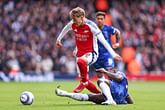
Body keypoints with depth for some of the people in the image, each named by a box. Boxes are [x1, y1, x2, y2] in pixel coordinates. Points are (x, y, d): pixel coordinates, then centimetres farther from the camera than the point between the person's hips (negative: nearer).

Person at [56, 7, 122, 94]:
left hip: (91, 53, -6)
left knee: (80, 61, -39)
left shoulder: (90, 25, -20)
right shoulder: (72, 24, -5)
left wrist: (113, 54, -21)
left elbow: (103, 41, -20)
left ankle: (84, 82, -17)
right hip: (80, 53, 6)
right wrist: (59, 39, 34)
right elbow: (65, 29, 20)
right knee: (85, 81, 5)